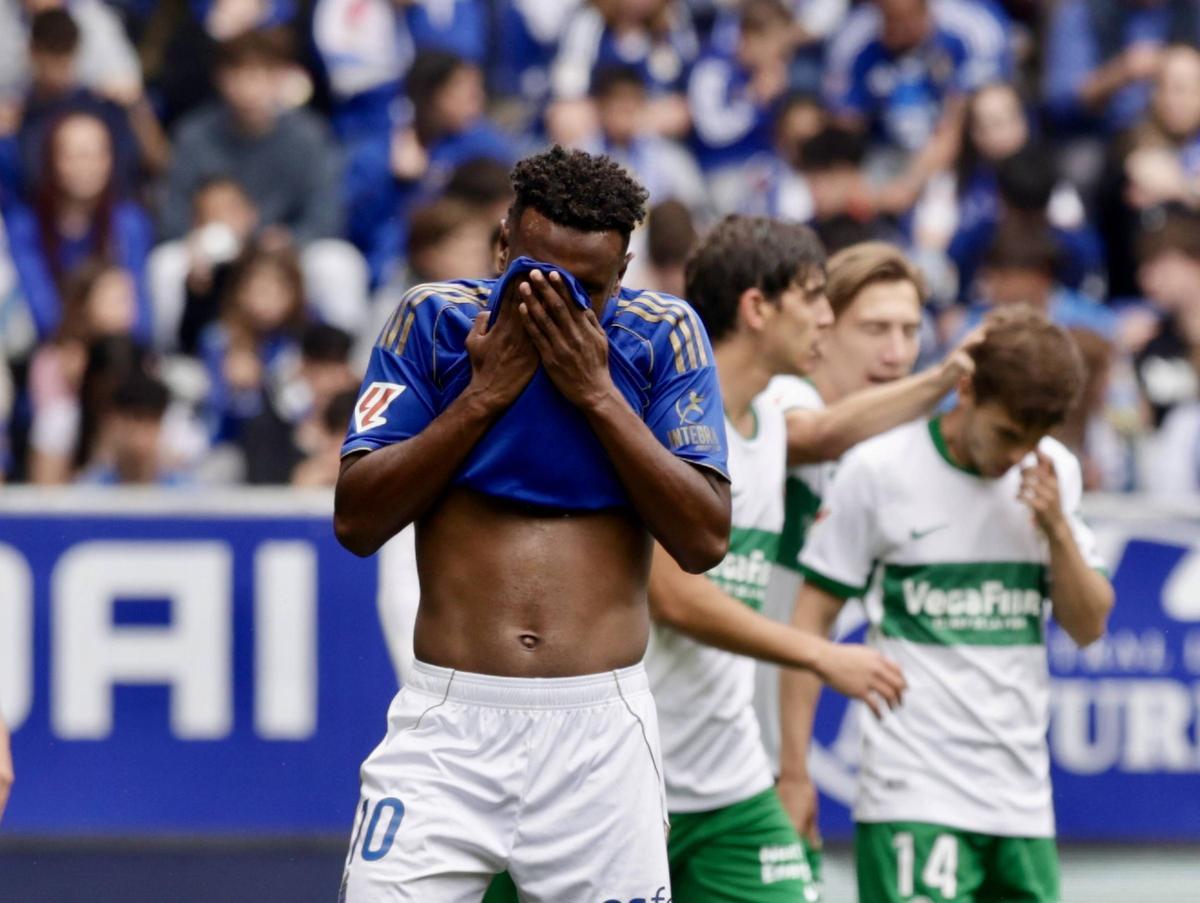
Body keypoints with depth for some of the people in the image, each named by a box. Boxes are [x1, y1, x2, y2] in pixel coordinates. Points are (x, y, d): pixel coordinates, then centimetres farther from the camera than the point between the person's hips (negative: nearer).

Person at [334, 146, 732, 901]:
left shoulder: (663, 336, 3)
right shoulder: (436, 320, 3)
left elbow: (706, 541, -5)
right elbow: (356, 522, -2)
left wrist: (597, 392, -10)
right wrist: (485, 390, -8)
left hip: (601, 725, 0)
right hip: (449, 721, 0)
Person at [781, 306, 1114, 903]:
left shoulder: (1055, 472, 8)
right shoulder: (879, 469, -6)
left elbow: (1088, 626, 11)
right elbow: (811, 619, -2)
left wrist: (1057, 529, -7)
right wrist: (794, 769, -5)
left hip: (1023, 800, 5)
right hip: (912, 795, -5)